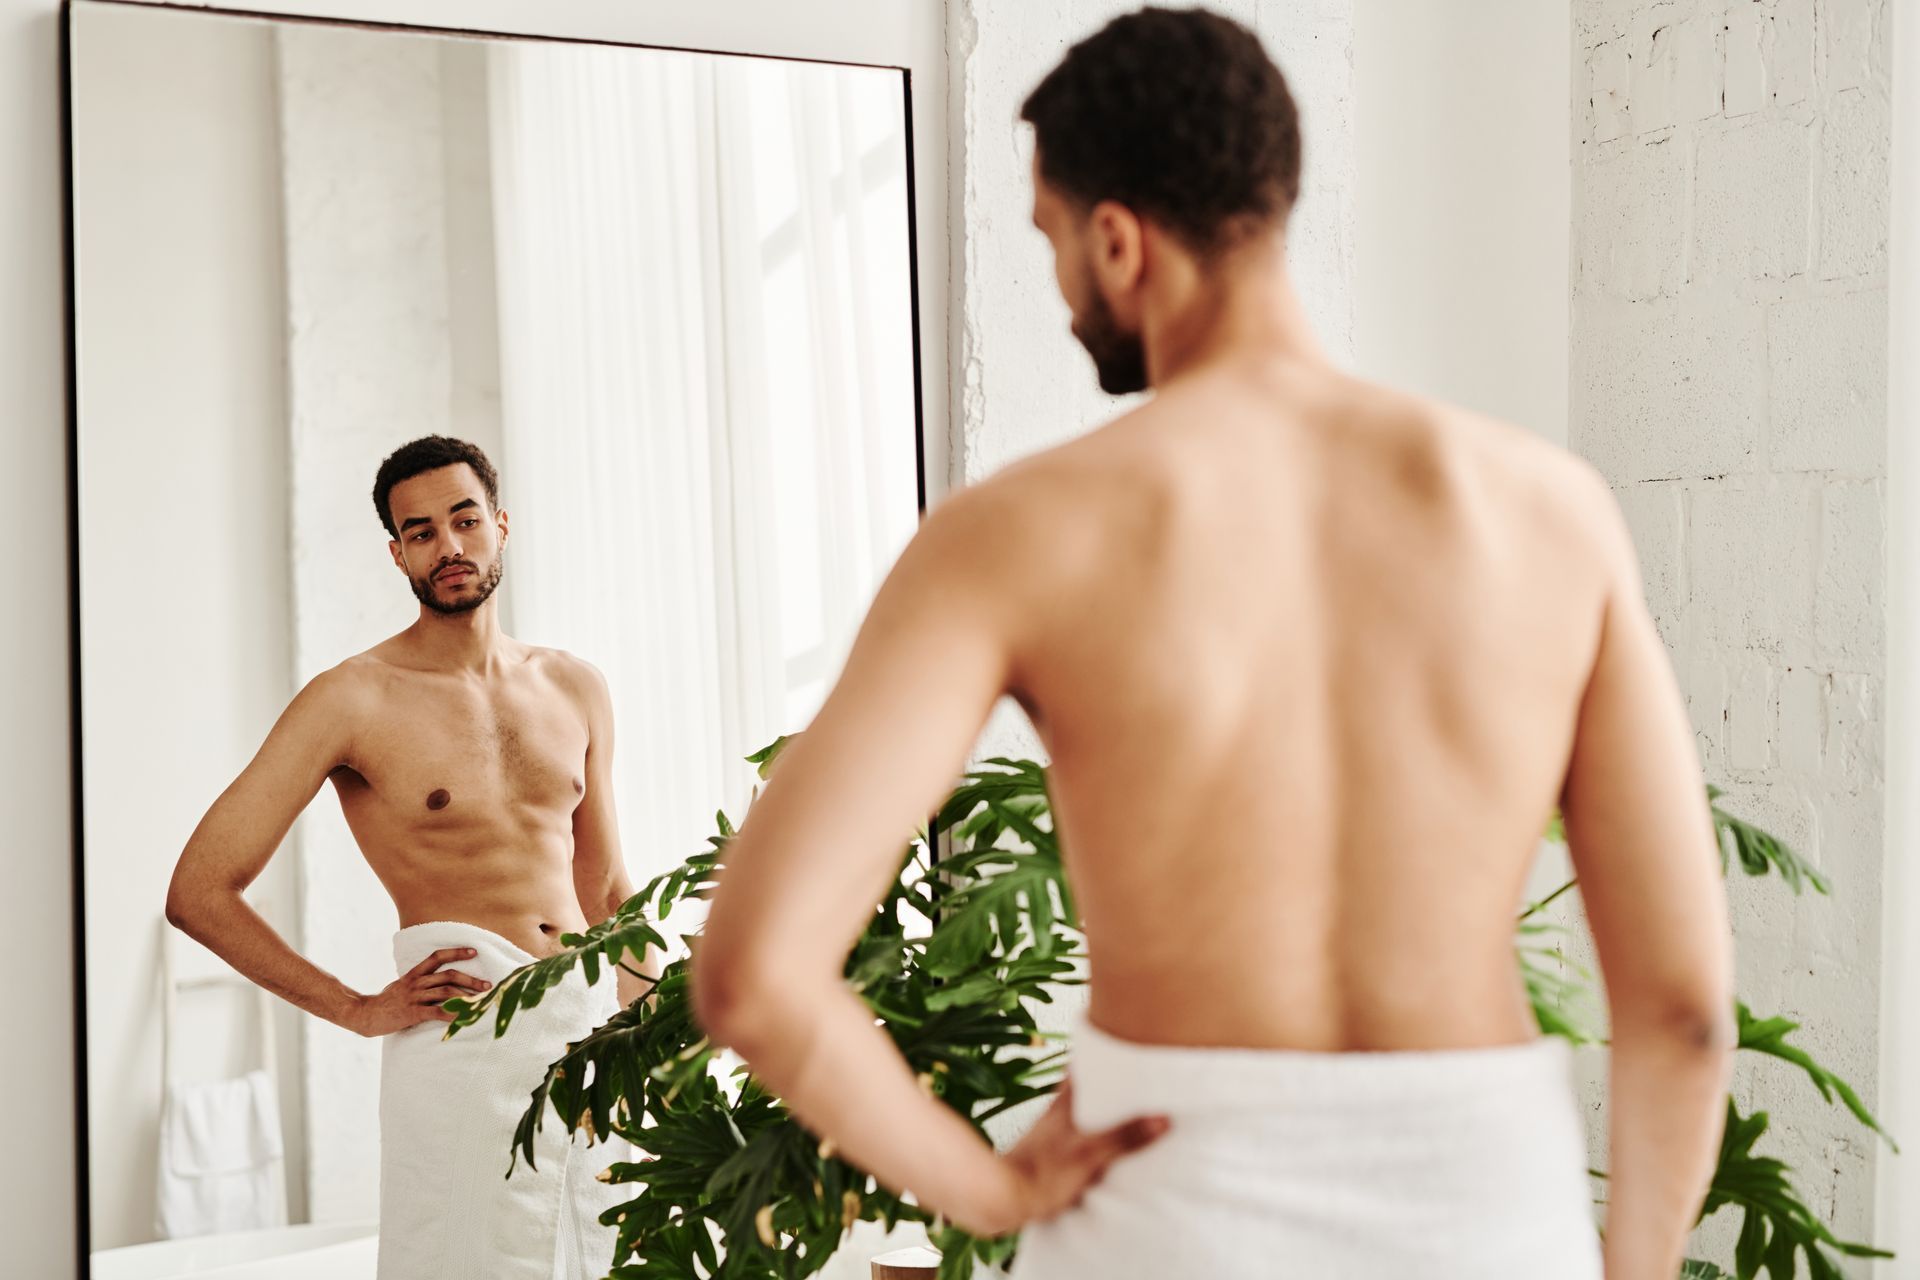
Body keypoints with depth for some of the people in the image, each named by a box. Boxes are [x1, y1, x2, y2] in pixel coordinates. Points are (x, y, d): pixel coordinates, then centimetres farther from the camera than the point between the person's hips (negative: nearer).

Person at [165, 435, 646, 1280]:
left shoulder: (574, 690, 13)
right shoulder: (354, 698, -3)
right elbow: (198, 892, -5)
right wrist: (361, 1011, -5)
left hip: (589, 1019, 5)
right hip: (462, 1036, -5)